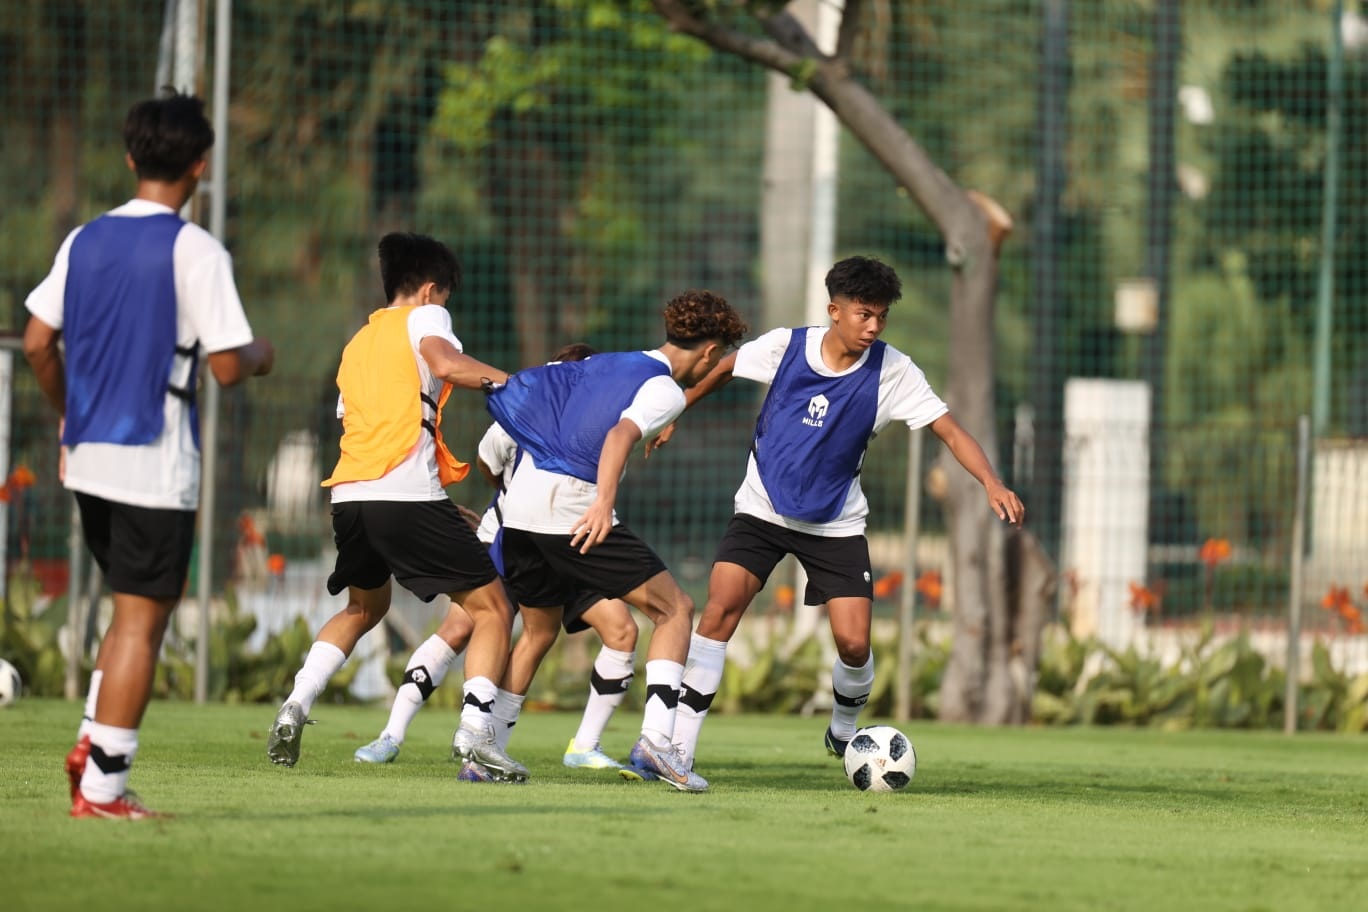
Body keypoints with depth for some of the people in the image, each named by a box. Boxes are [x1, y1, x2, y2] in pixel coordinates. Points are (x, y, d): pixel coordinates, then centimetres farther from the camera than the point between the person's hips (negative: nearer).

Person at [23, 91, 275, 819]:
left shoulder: (85, 241, 7)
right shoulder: (195, 252, -12)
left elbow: (37, 343, 8)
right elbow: (226, 366, -15)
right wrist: (260, 356, 7)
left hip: (88, 456, 6)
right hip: (156, 461, -6)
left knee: (136, 608, 21)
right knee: (142, 620, 0)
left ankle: (93, 740, 8)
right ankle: (103, 785, 0)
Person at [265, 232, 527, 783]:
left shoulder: (357, 343, 27)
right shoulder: (424, 317, 6)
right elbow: (445, 362, -15)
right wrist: (506, 380, 0)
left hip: (349, 493, 7)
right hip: (408, 494, -7)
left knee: (364, 607, 30)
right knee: (492, 609, 1)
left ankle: (295, 707, 13)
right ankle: (474, 735, -14)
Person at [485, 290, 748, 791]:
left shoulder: (603, 363, 21)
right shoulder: (666, 389, -3)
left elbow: (521, 386, 27)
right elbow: (621, 434, -21)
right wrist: (604, 501, -34)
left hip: (519, 504, 8)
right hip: (572, 507, -8)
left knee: (537, 628, 24)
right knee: (675, 608, 1)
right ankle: (654, 741, -13)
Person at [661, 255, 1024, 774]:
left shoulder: (893, 372, -13)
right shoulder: (784, 346, -11)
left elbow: (949, 431, -17)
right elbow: (725, 368, 9)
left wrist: (992, 483, -32)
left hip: (836, 524, 0)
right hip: (762, 510, 0)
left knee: (854, 644, -8)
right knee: (720, 610, -19)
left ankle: (844, 732, 25)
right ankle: (679, 746, -15)